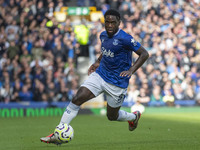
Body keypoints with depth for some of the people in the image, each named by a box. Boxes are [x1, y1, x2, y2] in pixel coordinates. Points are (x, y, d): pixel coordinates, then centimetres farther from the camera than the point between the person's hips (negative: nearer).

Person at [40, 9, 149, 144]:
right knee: (76, 100, -12)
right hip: (99, 75, 5)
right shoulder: (103, 35, 4)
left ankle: (134, 116, 45)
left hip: (117, 83, -5)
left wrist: (131, 70, -26)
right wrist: (98, 62, 12)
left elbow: (144, 54, -17)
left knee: (112, 116, 10)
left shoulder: (125, 39, -19)